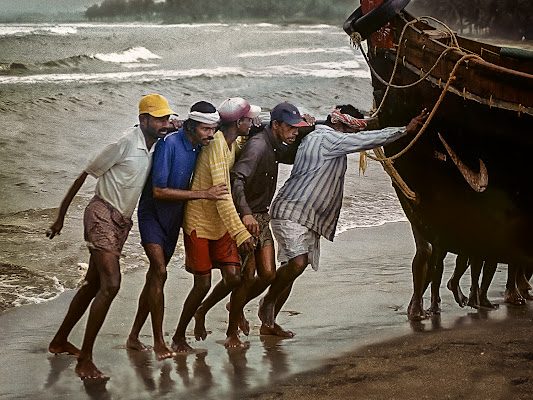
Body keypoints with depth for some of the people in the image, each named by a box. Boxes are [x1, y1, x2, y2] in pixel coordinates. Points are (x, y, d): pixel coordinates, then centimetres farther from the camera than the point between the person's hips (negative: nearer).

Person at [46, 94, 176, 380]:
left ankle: (60, 341, 31)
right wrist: (61, 216, -4)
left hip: (122, 221, 9)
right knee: (111, 284, -20)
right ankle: (85, 360, -18)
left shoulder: (157, 144, 6)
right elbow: (86, 174, -8)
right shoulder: (126, 143, -16)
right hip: (102, 214, -9)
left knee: (94, 284, 16)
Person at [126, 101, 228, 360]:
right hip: (152, 214, -7)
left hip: (173, 218, 7)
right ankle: (158, 343, -16)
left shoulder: (200, 147, -1)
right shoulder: (169, 144, -24)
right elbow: (158, 191, -26)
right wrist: (204, 194, -26)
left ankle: (134, 337, 20)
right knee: (159, 272, -18)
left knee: (155, 276, 10)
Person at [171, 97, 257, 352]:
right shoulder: (217, 146, -23)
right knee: (203, 284, -5)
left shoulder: (231, 144, 4)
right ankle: (178, 336, 13)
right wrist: (240, 233, -33)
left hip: (220, 224, 8)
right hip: (199, 223, -8)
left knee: (233, 277, -1)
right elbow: (222, 195, -30)